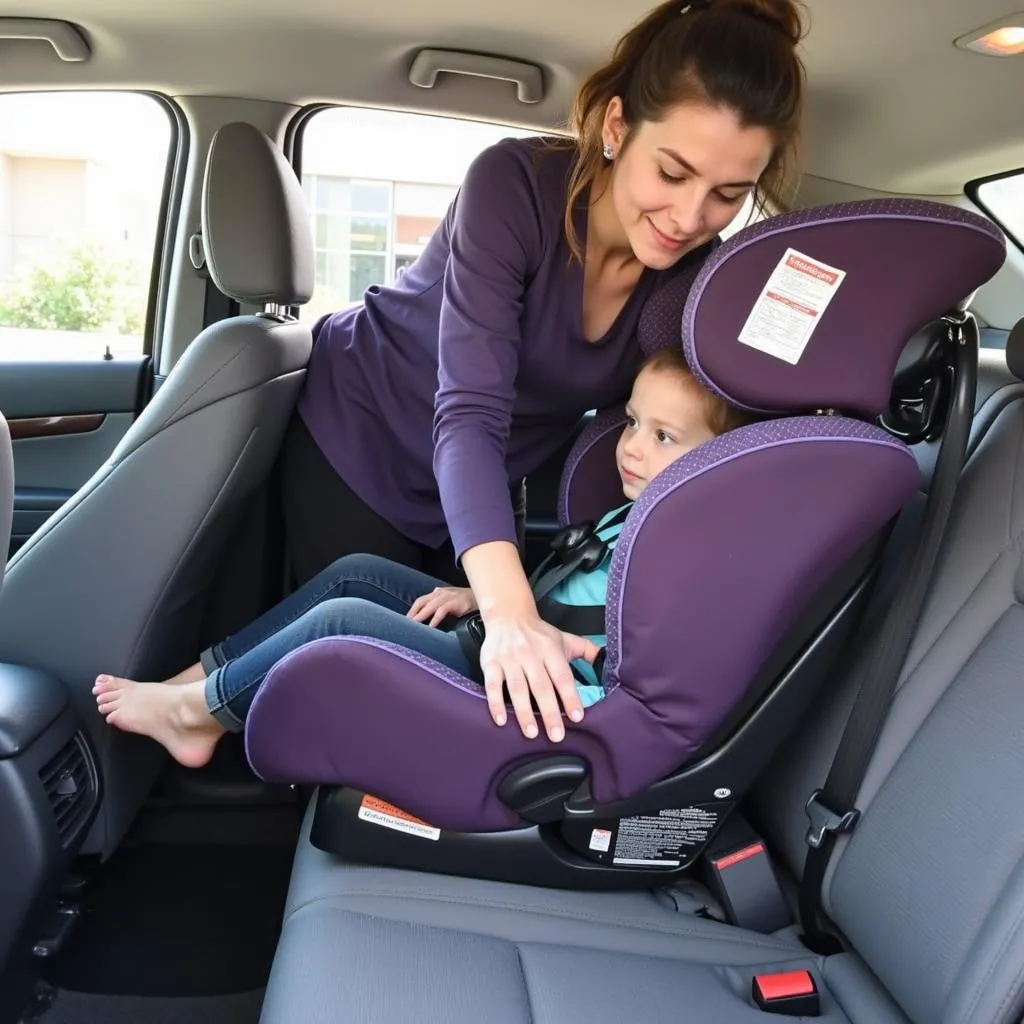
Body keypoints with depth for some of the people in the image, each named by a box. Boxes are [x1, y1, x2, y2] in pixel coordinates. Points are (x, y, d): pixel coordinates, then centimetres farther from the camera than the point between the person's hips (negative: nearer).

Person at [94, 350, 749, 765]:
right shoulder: (633, 519, 10)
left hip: (531, 699, -10)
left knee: (342, 622, -18)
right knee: (357, 574, 9)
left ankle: (198, 711, 7)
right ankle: (197, 678, 14)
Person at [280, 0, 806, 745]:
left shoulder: (703, 276, -17)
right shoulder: (516, 183, -31)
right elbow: (470, 411, -40)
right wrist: (509, 612, -52)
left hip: (483, 487, 5)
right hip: (360, 431, -4)